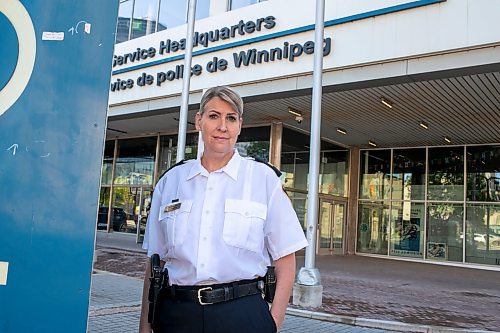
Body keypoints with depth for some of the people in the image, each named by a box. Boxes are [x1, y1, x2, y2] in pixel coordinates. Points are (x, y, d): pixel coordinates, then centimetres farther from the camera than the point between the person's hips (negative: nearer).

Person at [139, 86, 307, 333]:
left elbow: (285, 262, -3)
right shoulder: (171, 180, 5)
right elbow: (155, 261, 7)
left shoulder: (263, 178, -4)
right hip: (176, 312, 3)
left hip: (241, 313, -2)